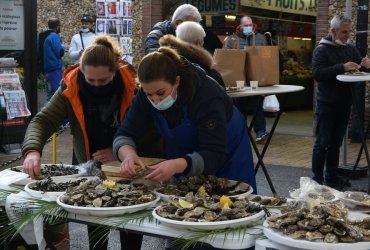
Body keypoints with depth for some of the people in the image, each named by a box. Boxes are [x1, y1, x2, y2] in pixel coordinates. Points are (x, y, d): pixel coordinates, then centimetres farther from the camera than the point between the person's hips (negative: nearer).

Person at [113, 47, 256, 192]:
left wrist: (177, 166, -56)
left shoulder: (207, 94, -35)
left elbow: (215, 155, -40)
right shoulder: (147, 94, -22)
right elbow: (124, 135, -20)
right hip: (181, 152, 4)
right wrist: (128, 154, -43)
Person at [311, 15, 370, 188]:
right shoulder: (322, 49, -7)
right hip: (327, 104, -6)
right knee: (322, 142, -2)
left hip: (344, 103, 6)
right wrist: (342, 67, -27)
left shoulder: (350, 49, 11)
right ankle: (317, 178, 3)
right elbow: (317, 73, -20)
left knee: (336, 142, 12)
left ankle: (332, 177, 20)